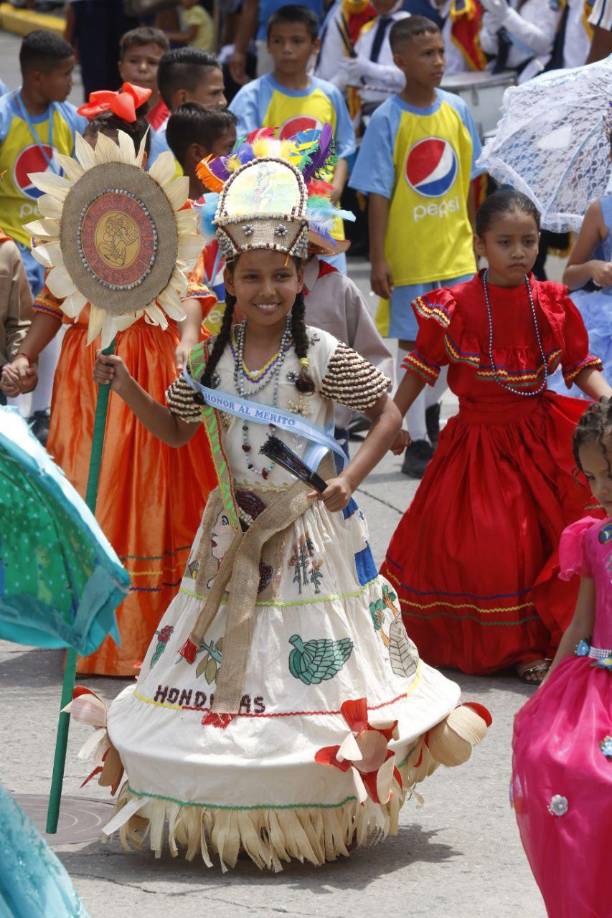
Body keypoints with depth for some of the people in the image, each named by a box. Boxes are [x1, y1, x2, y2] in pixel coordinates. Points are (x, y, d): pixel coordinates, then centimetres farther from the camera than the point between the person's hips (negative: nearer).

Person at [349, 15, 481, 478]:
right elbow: (378, 194, -11)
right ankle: (418, 443, 9)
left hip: (456, 251, 5)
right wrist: (378, 260, -14)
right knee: (412, 345, 2)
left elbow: (467, 181, 10)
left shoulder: (457, 110, 1)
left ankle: (428, 406, 37)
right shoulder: (388, 120, -12)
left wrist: (472, 237, 13)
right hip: (408, 253, -4)